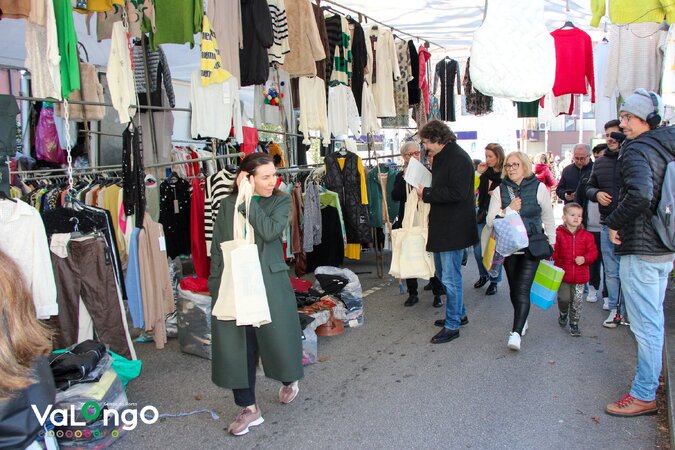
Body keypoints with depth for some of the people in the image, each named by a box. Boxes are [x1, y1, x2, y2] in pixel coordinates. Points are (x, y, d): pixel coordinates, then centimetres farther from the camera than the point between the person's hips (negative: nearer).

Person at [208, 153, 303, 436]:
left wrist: (248, 199, -16)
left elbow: (270, 232, -21)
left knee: (277, 336, 9)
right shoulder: (228, 203, 3)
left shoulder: (281, 201, -2)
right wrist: (216, 282, 3)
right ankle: (249, 408, 22)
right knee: (237, 345, 5)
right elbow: (217, 246, 8)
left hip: (270, 283, -1)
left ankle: (289, 380, 43)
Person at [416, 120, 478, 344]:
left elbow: (457, 193, -25)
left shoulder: (459, 158, -17)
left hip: (453, 228, -10)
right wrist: (425, 189, 6)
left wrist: (427, 193, -17)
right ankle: (459, 313, 35)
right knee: (442, 273, 19)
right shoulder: (441, 157, 14)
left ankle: (452, 326, 10)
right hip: (441, 225, 10)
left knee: (450, 278, -2)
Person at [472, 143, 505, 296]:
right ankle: (484, 275, 30)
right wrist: (478, 173, -7)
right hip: (483, 214, 4)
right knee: (478, 248, 8)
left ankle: (494, 281, 20)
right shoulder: (485, 171, 3)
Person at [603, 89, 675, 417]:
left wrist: (614, 223, -18)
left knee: (645, 325, -2)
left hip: (641, 250, -10)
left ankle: (644, 395, 8)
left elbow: (639, 195, -32)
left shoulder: (636, 150, -15)